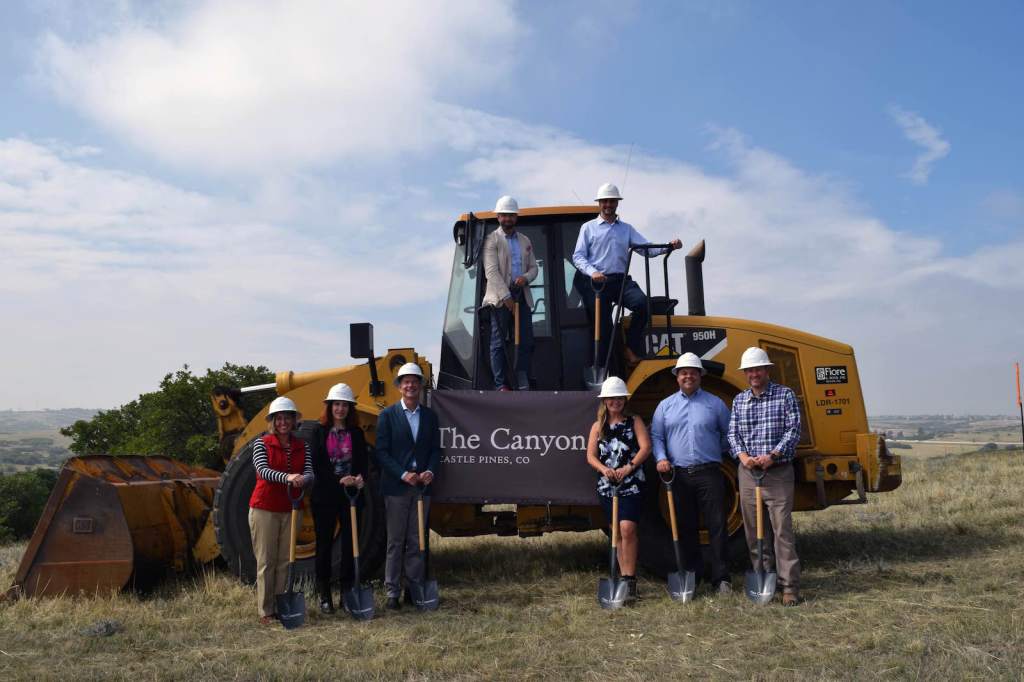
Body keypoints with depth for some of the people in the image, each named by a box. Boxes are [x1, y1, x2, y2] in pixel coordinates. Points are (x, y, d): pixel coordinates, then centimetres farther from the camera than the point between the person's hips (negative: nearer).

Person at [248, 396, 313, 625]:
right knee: (266, 561, 1)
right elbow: (263, 470, -18)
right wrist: (287, 477, -35)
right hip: (264, 508, -3)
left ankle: (281, 607, 14)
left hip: (291, 509, 3)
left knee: (285, 561, 6)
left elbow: (309, 472, -5)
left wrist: (303, 479, -30)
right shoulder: (261, 443, -2)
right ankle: (265, 611, 7)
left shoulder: (303, 446, 7)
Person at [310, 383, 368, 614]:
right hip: (324, 495, -2)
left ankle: (347, 594, 14)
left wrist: (360, 479, -18)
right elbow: (317, 466, -6)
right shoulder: (320, 431, 1)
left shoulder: (356, 433, 8)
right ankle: (325, 597, 13)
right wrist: (340, 480, -19)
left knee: (349, 544, 5)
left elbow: (362, 463, 4)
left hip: (351, 495, 2)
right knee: (324, 545, 5)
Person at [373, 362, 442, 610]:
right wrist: (403, 475, -16)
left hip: (422, 487, 3)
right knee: (395, 541, 4)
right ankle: (392, 592, 10)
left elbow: (435, 449, 9)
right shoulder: (388, 415, -2)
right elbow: (382, 452, -6)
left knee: (417, 541, 9)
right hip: (396, 487, -3)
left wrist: (430, 471, -9)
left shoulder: (430, 415, 9)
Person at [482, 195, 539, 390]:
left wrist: (526, 278, -5)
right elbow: (491, 271, -9)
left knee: (527, 342, 3)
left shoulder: (525, 240, 18)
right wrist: (506, 297, -14)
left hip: (522, 296, 5)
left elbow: (533, 267, 19)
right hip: (500, 297, -5)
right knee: (498, 342, -1)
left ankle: (523, 385, 11)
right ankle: (500, 385, 4)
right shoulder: (492, 239, 0)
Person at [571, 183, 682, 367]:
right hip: (597, 283, -2)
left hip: (621, 280, 2)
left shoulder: (626, 229, 21)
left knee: (642, 302, -26)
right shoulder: (588, 228, 13)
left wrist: (668, 246, -10)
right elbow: (578, 256, 3)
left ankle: (631, 349, -11)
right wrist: (593, 272, -16)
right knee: (603, 327, -5)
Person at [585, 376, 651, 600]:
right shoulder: (598, 426, 14)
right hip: (606, 485, 4)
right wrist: (604, 469, -15)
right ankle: (623, 577, 17)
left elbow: (646, 447, -7)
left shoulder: (634, 422, 5)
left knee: (627, 529, -17)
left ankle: (629, 580, -13)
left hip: (631, 483, -4)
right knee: (616, 532, 9)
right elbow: (590, 456, 5)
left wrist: (629, 468, -20)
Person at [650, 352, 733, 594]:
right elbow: (656, 436, 9)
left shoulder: (715, 403, 7)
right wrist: (661, 458, -6)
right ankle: (692, 574, 18)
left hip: (709, 473, -2)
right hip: (679, 475, 2)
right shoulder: (665, 405, 11)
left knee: (717, 525, -5)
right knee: (686, 527, 8)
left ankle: (721, 578, 1)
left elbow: (729, 434, 15)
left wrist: (716, 451, 8)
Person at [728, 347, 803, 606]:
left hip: (778, 472, -4)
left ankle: (790, 587, -2)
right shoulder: (739, 400, 13)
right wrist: (742, 455, -12)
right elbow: (732, 433, 8)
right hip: (748, 473, 4)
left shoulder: (785, 395, 1)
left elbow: (794, 430, -6)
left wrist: (773, 455, -18)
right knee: (754, 531, 8)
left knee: (782, 529, -7)